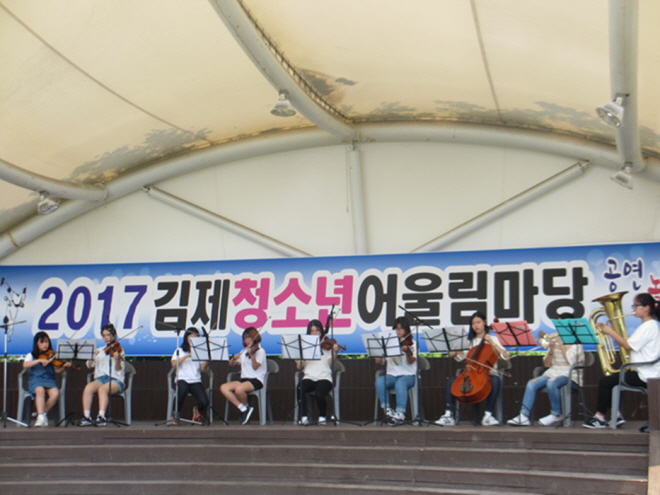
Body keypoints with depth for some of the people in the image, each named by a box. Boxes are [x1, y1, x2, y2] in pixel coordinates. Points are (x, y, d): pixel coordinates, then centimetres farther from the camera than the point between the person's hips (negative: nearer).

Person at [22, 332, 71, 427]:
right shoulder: (31, 355, 9)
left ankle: (42, 413, -10)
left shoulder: (51, 356, 13)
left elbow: (57, 370, 3)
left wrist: (64, 366, -17)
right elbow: (25, 365, -11)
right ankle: (41, 416, -38)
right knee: (40, 390, -37)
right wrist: (39, 360, -21)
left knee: (55, 393, -30)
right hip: (35, 380, -2)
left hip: (49, 380, 2)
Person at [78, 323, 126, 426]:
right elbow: (89, 365, 11)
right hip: (100, 378, 4)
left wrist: (117, 359, -26)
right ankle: (86, 417, -29)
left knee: (102, 389, -36)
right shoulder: (100, 351, 19)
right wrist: (94, 356, -8)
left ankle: (101, 417, -43)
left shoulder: (118, 349, 5)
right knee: (88, 388, -28)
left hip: (116, 380, -4)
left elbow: (119, 370, -6)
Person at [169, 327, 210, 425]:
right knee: (182, 389, -38)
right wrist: (187, 356, -12)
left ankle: (198, 411, 16)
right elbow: (174, 364, -5)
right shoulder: (180, 351, 13)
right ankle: (175, 416, -13)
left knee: (204, 402, -24)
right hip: (182, 379, -1)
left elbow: (203, 368, 3)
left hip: (196, 380, 2)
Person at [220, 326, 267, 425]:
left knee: (239, 389, -37)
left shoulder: (260, 351, -1)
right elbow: (231, 364, 17)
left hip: (256, 380, -7)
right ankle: (243, 409, -14)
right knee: (223, 388, -18)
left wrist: (252, 354, -27)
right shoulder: (243, 352, 19)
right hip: (244, 379, 7)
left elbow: (255, 366, -15)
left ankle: (246, 407, -5)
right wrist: (234, 358, -4)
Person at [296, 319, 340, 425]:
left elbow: (330, 363, -3)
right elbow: (299, 366, 7)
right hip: (309, 377, 2)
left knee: (319, 394, -33)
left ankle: (322, 416, -3)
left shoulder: (327, 346, 10)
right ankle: (304, 417, -14)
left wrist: (335, 352, -16)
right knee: (300, 390, -33)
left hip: (324, 377, -2)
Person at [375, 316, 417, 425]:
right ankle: (387, 410, -25)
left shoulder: (411, 344, 5)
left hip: (408, 375, -3)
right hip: (392, 375, 3)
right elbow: (378, 362, 8)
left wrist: (407, 352, -33)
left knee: (400, 383, -37)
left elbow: (411, 361, -12)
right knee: (379, 381, -29)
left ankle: (400, 413, -37)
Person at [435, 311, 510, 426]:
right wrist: (457, 351, -12)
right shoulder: (470, 341, 19)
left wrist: (493, 343, -12)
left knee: (496, 381, -37)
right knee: (451, 382, -21)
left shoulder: (493, 339, 9)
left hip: (489, 374, -3)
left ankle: (488, 415, -33)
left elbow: (506, 356, -6)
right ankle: (448, 415, -25)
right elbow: (457, 357, 10)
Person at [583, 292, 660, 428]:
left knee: (605, 382, -14)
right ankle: (616, 416, 8)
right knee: (609, 380, 10)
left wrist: (611, 332, -13)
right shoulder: (648, 325, 18)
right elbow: (630, 345, 14)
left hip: (645, 376, -11)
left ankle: (600, 417, -5)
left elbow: (628, 346, -20)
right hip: (641, 371, 11)